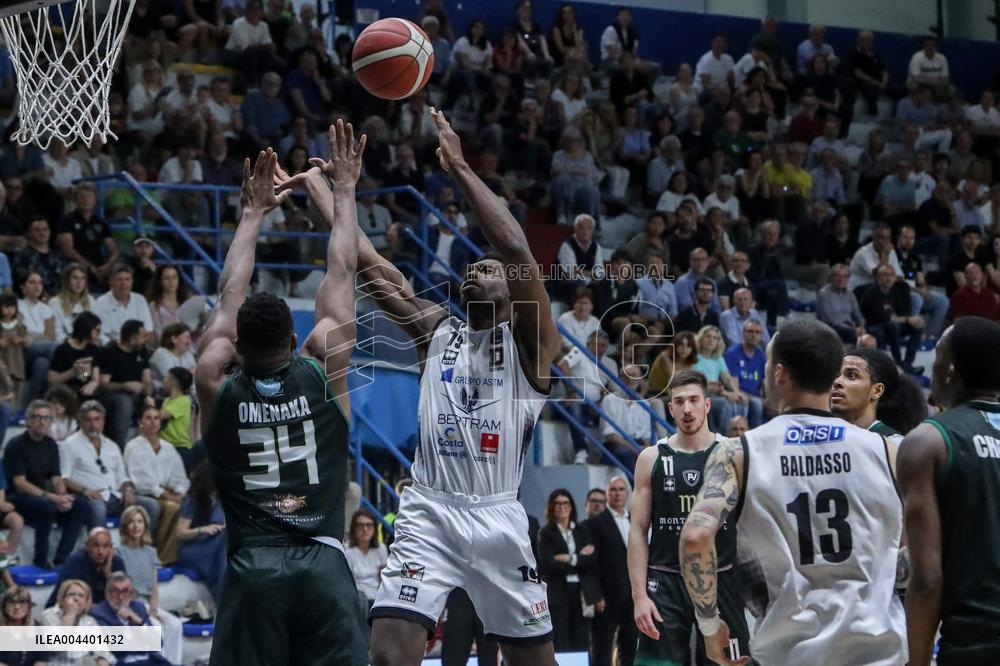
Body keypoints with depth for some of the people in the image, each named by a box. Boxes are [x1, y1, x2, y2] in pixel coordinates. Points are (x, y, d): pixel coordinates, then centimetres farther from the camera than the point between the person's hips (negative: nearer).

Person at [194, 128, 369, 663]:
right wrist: (341, 192, 24)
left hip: (250, 570, 1)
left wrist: (254, 214, 30)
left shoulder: (217, 384, 5)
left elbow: (230, 293, 19)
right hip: (323, 564, -1)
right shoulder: (323, 369, 3)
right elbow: (341, 273, 14)